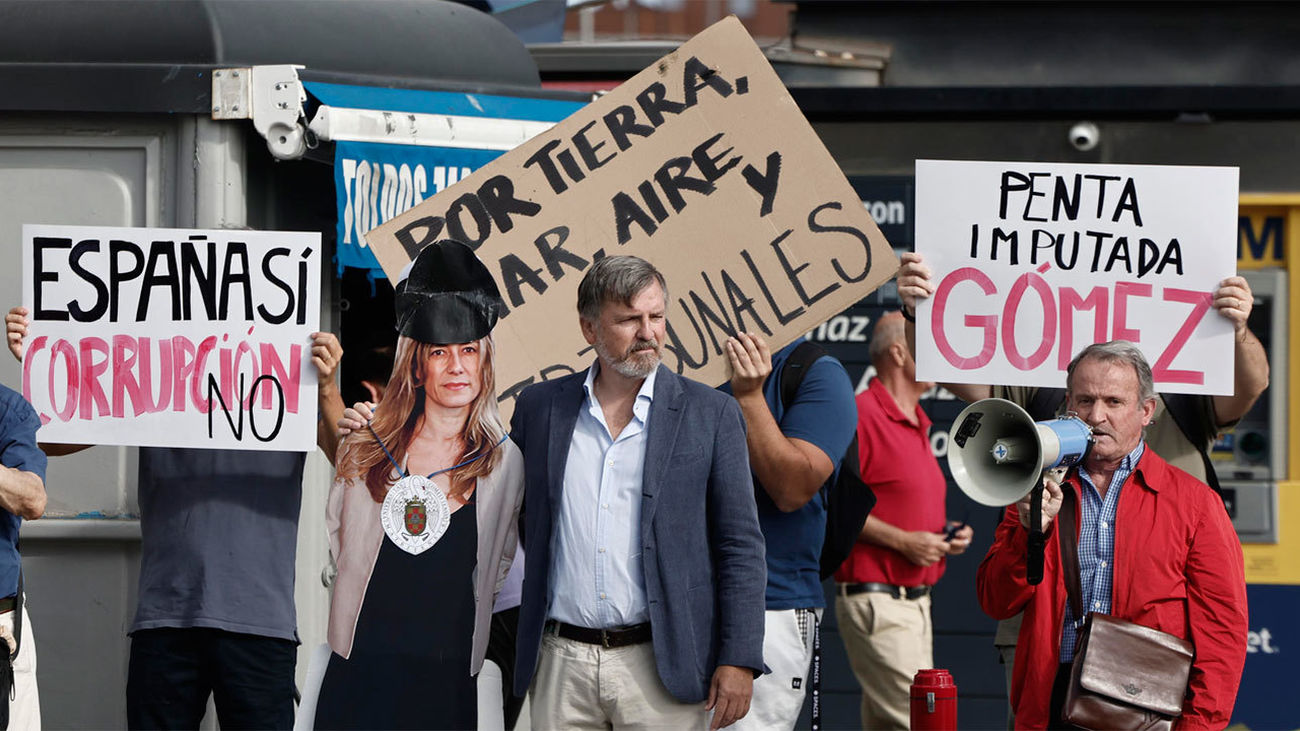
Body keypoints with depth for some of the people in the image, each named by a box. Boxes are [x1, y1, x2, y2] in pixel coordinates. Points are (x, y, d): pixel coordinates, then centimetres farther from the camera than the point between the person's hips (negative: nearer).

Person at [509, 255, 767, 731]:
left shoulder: (710, 415, 3)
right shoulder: (540, 406, 9)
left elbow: (741, 548, 1)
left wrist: (739, 661, -6)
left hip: (662, 670, -2)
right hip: (561, 663, 2)